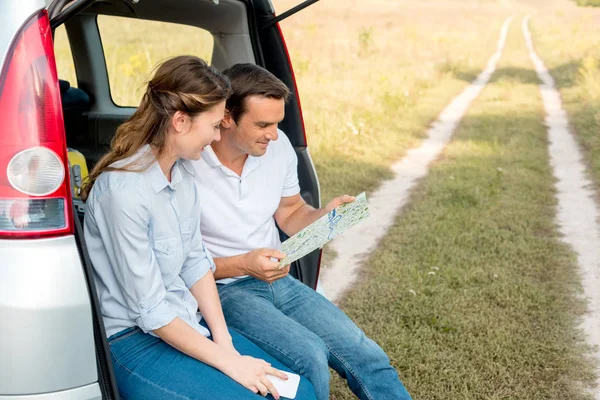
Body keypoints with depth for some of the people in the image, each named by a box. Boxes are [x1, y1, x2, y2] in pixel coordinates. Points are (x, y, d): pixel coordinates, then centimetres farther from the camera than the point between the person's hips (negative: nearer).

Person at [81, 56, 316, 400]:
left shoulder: (183, 170, 0)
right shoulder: (124, 190, -25)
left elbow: (196, 261, 5)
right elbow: (149, 311, -21)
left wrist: (225, 342, -4)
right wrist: (229, 363, -16)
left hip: (186, 317, 7)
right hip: (132, 339, -7)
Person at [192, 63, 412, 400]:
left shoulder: (277, 146, -2)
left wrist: (326, 215, -8)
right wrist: (241, 265, -26)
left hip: (277, 280, 6)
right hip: (223, 288, -5)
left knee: (366, 357, -9)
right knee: (310, 356, -27)